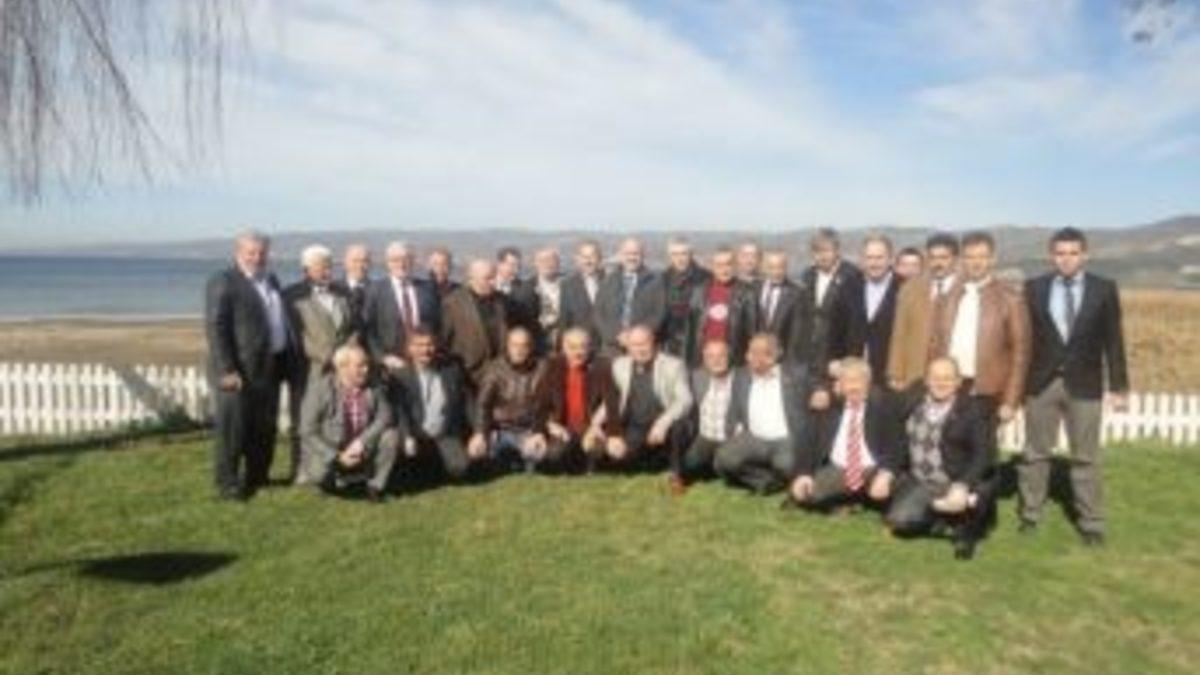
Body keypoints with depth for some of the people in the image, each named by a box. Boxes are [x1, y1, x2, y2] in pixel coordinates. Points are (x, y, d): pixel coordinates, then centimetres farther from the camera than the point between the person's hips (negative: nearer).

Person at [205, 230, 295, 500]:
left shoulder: (271, 281, 16)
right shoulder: (223, 282, -9)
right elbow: (215, 328, -15)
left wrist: (288, 357, 13)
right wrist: (227, 370, -21)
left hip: (270, 368, 8)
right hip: (239, 371, -8)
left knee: (265, 428, 15)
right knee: (233, 429, 1)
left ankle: (257, 476, 29)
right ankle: (228, 483, 12)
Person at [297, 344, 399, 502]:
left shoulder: (373, 388, -7)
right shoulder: (321, 390, -16)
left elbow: (384, 416, -11)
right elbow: (308, 432, -15)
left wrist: (362, 442, -26)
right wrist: (337, 457, -21)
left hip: (363, 450, 3)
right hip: (330, 451, -3)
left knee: (391, 435, -21)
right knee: (320, 474, -32)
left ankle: (375, 486, -4)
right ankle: (331, 480, 7)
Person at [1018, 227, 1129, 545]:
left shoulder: (1104, 289, 1)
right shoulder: (1034, 288, 1)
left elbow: (1113, 340, 1)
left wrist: (1118, 386, -2)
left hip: (1084, 385, 0)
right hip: (1041, 382, 1)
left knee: (1086, 458, 5)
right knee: (1035, 453, 9)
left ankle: (1091, 523, 15)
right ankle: (1029, 514, 22)